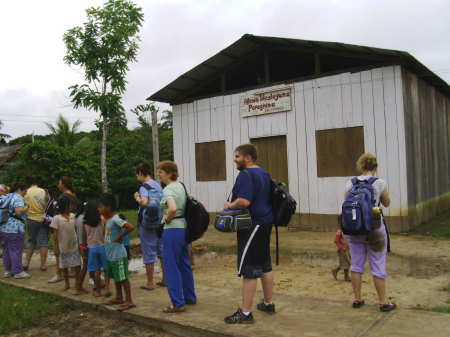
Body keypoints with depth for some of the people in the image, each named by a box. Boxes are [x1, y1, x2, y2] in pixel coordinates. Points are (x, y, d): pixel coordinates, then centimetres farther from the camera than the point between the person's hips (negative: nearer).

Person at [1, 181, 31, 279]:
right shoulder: (18, 198, -12)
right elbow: (18, 211, -24)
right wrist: (26, 208, -7)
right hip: (14, 229, -9)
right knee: (16, 250, -2)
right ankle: (18, 272, 4)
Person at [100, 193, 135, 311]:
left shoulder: (115, 219, -20)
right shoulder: (109, 219, 9)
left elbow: (131, 227, -31)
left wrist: (120, 236, -21)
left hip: (118, 255, -10)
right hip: (110, 255, 10)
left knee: (123, 278, -1)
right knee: (116, 277, 20)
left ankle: (129, 301, 8)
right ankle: (119, 298, 33)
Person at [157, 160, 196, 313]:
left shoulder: (168, 190, -16)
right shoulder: (181, 186, 11)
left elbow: (173, 209, -33)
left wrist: (166, 218, -13)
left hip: (172, 230, -9)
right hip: (183, 227, 9)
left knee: (171, 268, 0)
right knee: (184, 265, 19)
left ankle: (178, 304, 6)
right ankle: (190, 297, 30)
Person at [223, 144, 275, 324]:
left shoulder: (245, 175, -16)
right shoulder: (264, 174, 14)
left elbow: (244, 201, -28)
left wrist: (229, 205, -11)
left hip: (252, 226, -10)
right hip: (265, 222, 10)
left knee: (249, 270, -5)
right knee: (265, 265, 17)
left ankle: (245, 313, 0)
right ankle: (268, 304, 29)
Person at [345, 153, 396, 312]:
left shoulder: (350, 183, 0)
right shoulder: (379, 183, -7)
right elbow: (386, 203, 7)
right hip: (373, 228, -3)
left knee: (356, 264, 12)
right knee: (378, 265, 7)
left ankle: (357, 299, 22)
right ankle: (383, 302, 15)